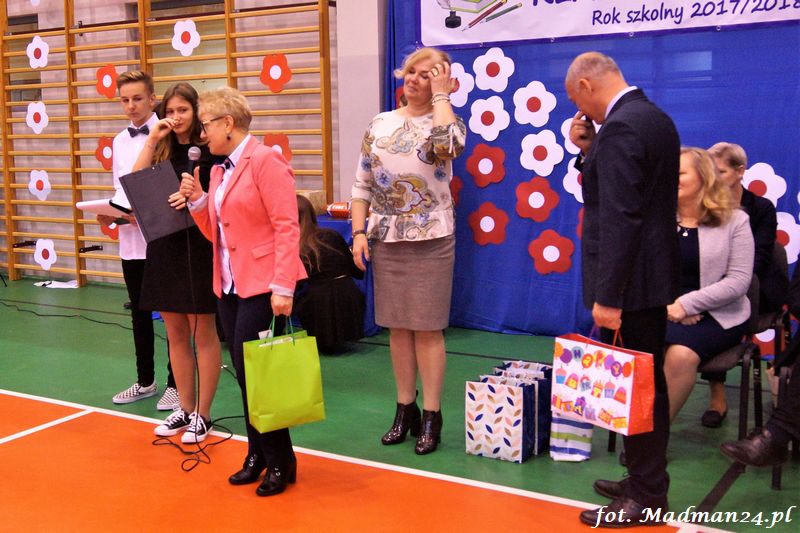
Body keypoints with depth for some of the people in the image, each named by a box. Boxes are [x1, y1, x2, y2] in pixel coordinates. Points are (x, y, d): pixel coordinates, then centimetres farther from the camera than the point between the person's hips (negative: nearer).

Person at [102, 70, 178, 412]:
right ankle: (145, 381, 29)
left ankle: (175, 384, 16)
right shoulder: (120, 141, 12)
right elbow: (121, 188, 18)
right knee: (139, 313, 15)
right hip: (131, 239, 7)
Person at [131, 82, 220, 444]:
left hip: (198, 246, -6)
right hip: (164, 247, 6)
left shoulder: (209, 149, -4)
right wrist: (152, 140, -5)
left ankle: (203, 414, 12)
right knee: (175, 334, 12)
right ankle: (185, 408, 23)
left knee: (202, 333, 3)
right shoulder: (162, 150, 11)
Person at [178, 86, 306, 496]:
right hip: (229, 286, 8)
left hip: (262, 286, -8)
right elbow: (216, 233, 17)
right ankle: (258, 456, 25)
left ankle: (280, 463, 11)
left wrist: (282, 287, -22)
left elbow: (287, 227, -17)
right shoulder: (219, 170, 14)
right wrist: (197, 199, 1)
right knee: (245, 375, 12)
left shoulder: (265, 160, -11)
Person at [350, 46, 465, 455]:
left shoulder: (445, 121, -1)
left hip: (431, 240, -4)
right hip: (386, 240, 4)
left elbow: (448, 146, -27)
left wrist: (441, 96, -13)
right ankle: (405, 409, 23)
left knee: (427, 329, -1)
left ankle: (431, 416, 11)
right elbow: (362, 184, 9)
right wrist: (358, 232, -1)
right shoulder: (379, 125, 9)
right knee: (397, 328, 10)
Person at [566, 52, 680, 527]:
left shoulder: (621, 127, -18)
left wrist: (607, 297, -23)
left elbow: (620, 218, -24)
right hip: (653, 275, 10)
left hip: (630, 282, -10)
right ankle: (647, 480, 30)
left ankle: (645, 498, 11)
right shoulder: (654, 117, 13)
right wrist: (589, 152, 7)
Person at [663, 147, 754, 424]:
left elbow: (738, 281, -5)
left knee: (681, 354, -32)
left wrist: (687, 304, -15)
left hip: (717, 315, -2)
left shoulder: (735, 220, 3)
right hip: (662, 311, 2)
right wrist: (667, 304, -11)